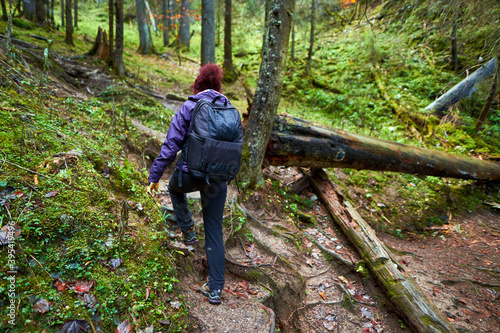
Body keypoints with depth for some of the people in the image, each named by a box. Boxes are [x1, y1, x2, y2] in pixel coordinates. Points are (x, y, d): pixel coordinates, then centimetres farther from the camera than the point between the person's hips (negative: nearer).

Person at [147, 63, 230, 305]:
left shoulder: (189, 108, -7)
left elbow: (171, 145, -11)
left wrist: (154, 176, -4)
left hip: (190, 174, -3)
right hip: (218, 180, 3)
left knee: (175, 188, 36)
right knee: (214, 232, 12)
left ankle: (188, 230, 29)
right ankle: (215, 288, 16)